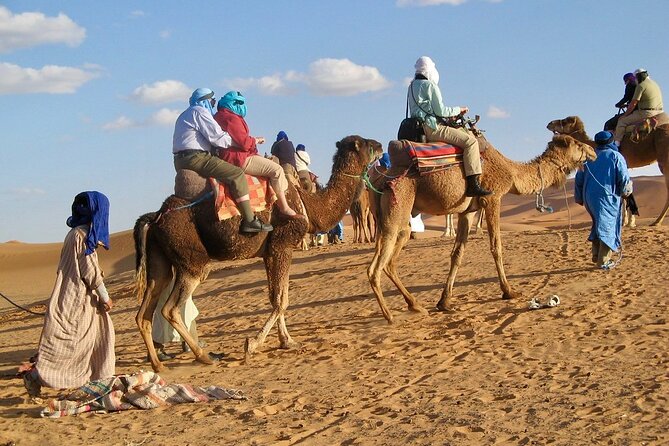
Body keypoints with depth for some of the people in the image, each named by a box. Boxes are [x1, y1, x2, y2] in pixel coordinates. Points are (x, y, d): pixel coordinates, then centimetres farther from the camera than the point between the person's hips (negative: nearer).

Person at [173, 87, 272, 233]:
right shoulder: (200, 112, -2)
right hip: (195, 158, -11)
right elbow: (217, 136, -11)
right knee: (236, 174, -15)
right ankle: (249, 221, -21)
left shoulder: (184, 116, 29)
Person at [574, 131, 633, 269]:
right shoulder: (616, 156, -3)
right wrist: (626, 191, 13)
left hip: (589, 197, 5)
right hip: (607, 197, -5)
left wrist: (580, 198, 22)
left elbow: (579, 179, 12)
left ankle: (596, 255, 15)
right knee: (607, 227, 1)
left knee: (598, 225, 21)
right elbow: (624, 179, -7)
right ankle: (604, 261, -3)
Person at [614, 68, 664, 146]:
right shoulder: (655, 84, 19)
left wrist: (625, 115, 1)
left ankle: (616, 142, -6)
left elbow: (633, 104, -9)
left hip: (646, 113, -8)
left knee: (622, 121, -1)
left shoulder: (641, 86, -8)